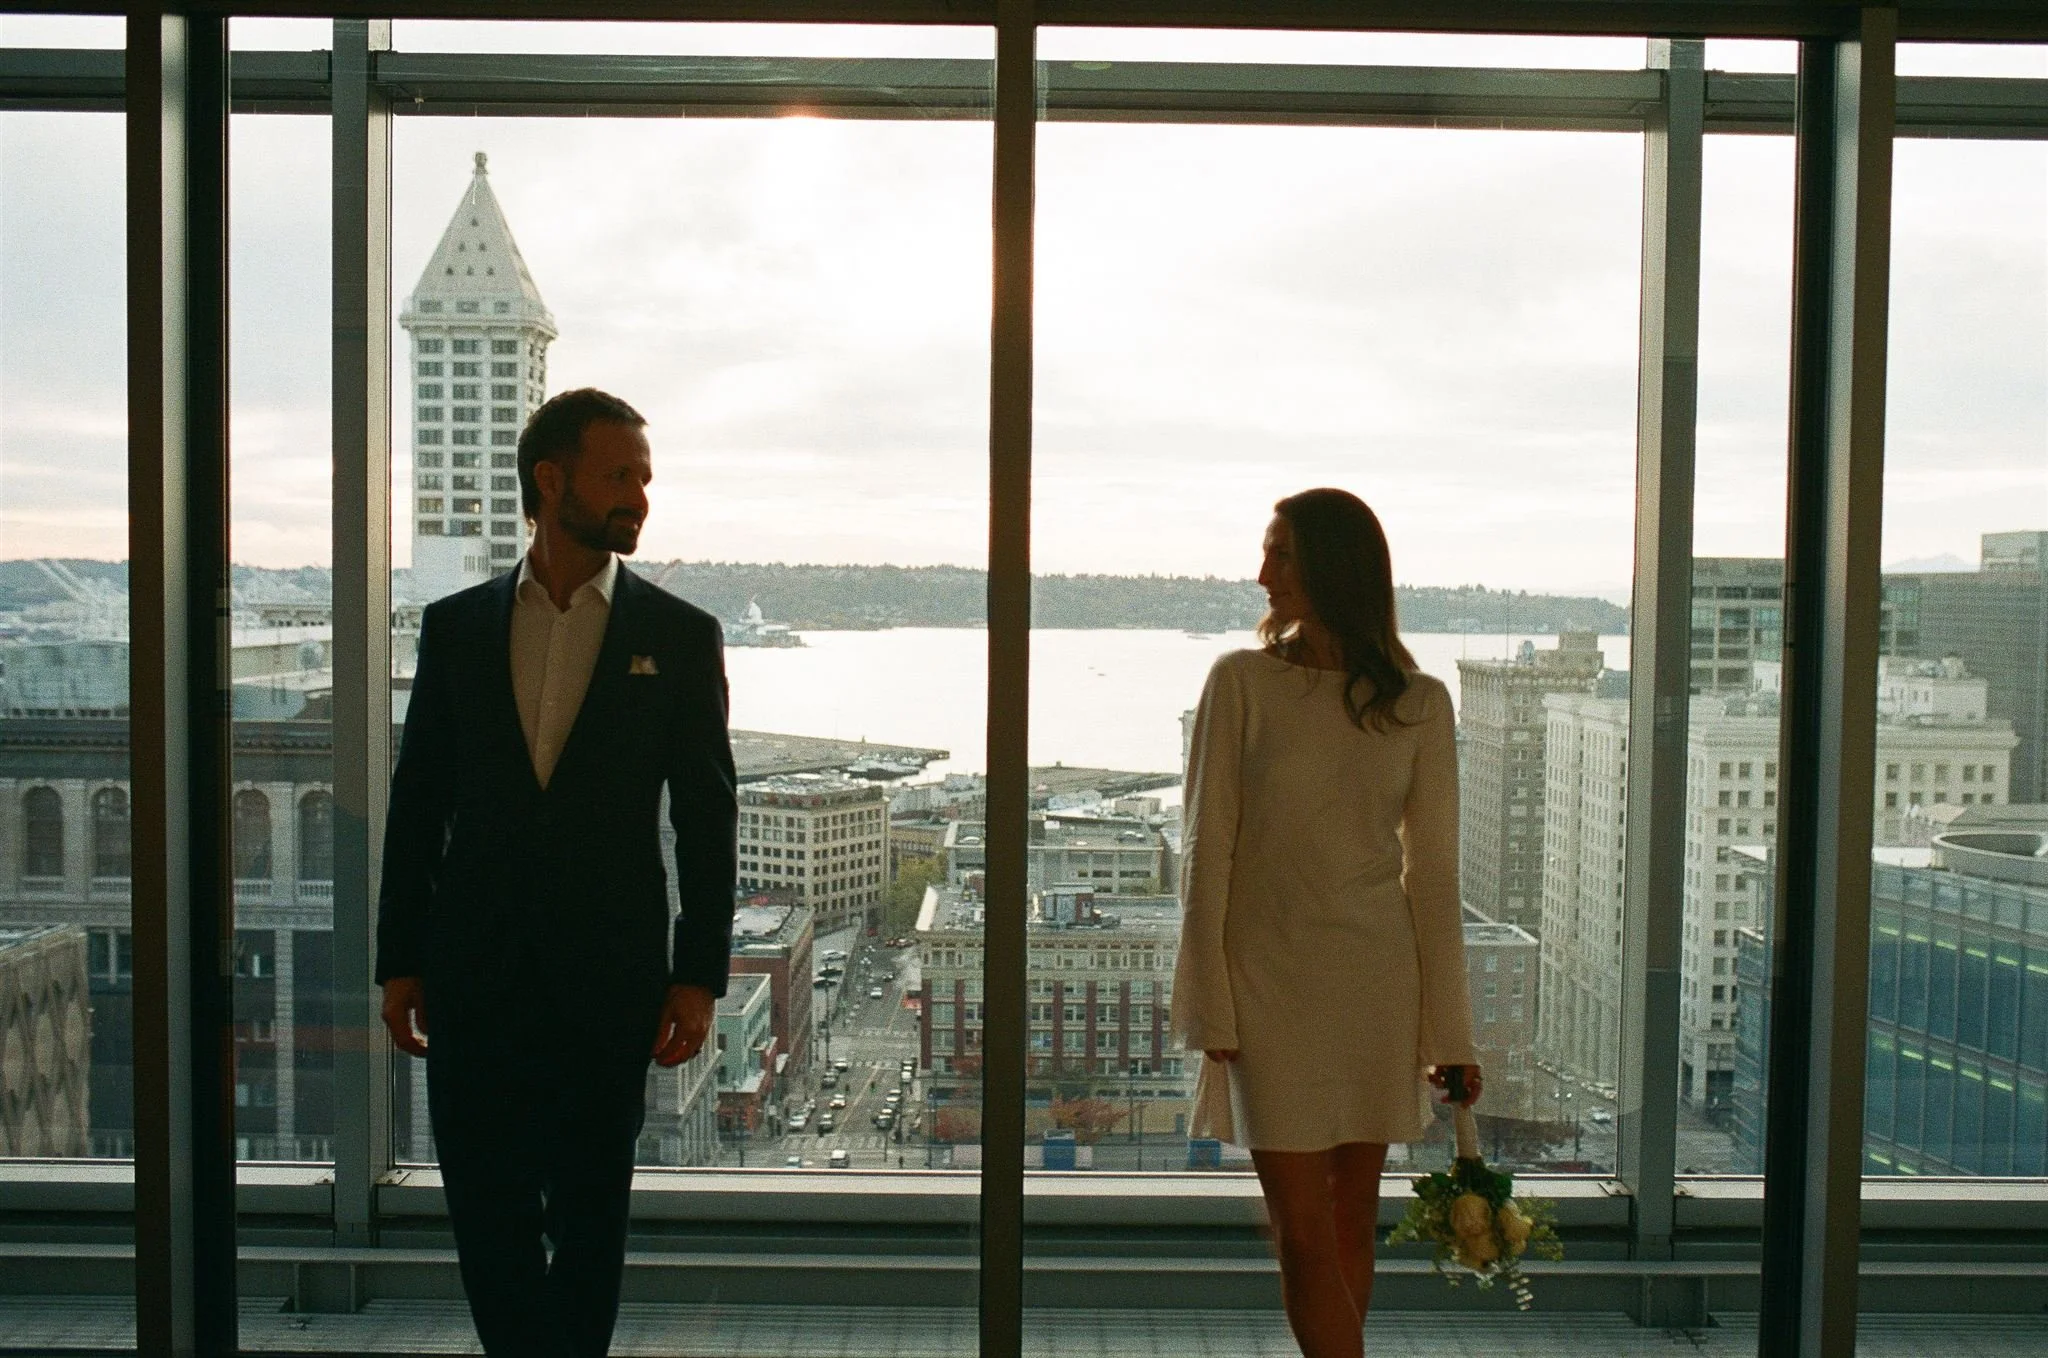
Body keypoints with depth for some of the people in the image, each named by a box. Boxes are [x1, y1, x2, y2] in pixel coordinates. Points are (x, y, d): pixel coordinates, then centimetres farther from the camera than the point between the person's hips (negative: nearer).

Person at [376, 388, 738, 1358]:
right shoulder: (455, 626, 5)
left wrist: (699, 975, -5)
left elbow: (708, 819, 0)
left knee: (591, 1213, 9)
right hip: (476, 974, 2)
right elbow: (417, 804, 7)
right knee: (486, 1207, 7)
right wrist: (399, 961, 4)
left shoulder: (681, 637, 0)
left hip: (608, 976, -1)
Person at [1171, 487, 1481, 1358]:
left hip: (1376, 981, 2)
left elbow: (1432, 872, 4)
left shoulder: (1418, 703, 1)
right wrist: (1212, 1007, -6)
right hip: (1270, 981, -1)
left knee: (1353, 1221, 10)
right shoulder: (1241, 682, -3)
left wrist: (1449, 1031, 2)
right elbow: (1208, 853, -2)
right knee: (1304, 1231, -2)